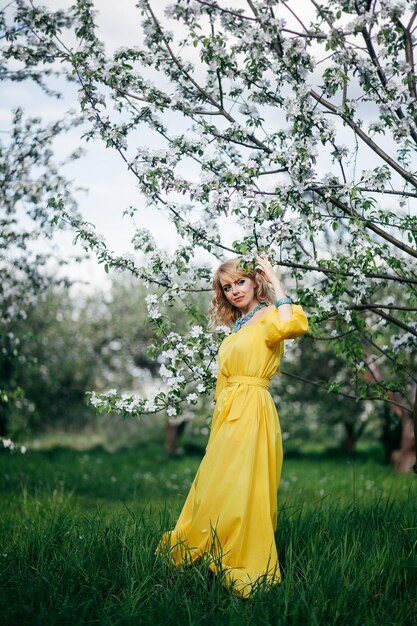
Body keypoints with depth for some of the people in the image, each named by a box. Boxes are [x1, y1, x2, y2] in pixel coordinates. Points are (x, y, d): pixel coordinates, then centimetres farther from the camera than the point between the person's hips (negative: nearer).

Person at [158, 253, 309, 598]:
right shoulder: (238, 326, 20)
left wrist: (274, 280, -20)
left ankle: (245, 568, 2)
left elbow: (290, 324, -31)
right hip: (229, 414, 8)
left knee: (240, 488, -7)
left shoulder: (268, 315, -5)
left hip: (252, 413, -8)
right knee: (215, 486, 14)